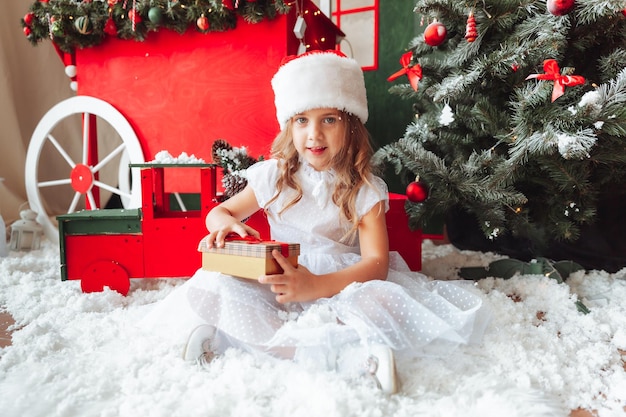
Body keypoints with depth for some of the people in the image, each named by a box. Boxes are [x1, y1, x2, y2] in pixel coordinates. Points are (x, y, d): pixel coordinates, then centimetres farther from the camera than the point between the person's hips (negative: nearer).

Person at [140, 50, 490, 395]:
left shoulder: (364, 188, -4)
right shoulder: (274, 176, 3)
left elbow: (376, 263, -14)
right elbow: (219, 212, 14)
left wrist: (317, 285, -32)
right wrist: (225, 223, -13)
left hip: (340, 284, -1)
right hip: (277, 285, 2)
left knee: (381, 299, -34)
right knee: (217, 284, -27)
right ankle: (351, 358, -32)